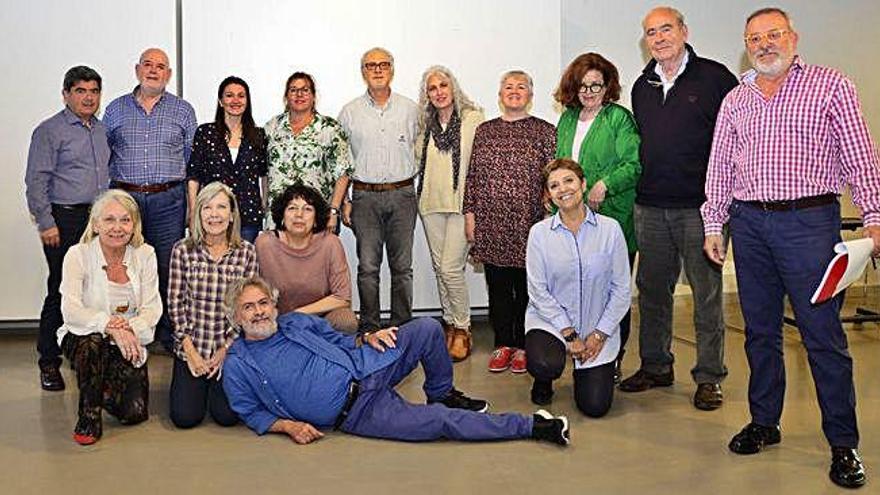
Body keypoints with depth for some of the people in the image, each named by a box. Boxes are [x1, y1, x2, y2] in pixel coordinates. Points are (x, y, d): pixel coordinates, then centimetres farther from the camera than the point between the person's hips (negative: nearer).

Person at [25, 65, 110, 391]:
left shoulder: (104, 131, 16)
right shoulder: (49, 131, -2)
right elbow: (36, 181, -7)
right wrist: (46, 224, -12)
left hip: (101, 219, 6)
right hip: (66, 220, -5)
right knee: (61, 291, -3)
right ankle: (49, 364, 7)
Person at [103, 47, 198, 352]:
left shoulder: (183, 111, 9)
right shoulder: (115, 110, 11)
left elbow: (193, 161, 8)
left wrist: (193, 203, 1)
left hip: (168, 199, -1)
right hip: (124, 198, 1)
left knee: (169, 268, -1)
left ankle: (169, 334, 10)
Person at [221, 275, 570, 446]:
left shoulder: (297, 322, 11)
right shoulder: (238, 365, 1)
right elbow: (252, 414, 4)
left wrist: (366, 338, -1)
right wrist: (288, 425, -13)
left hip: (364, 367, 5)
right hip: (356, 414, -5)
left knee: (427, 329, -15)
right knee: (443, 422, -18)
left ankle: (442, 395, 11)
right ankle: (533, 426, -8)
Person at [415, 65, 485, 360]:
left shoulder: (473, 119, -4)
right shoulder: (425, 125, 12)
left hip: (461, 203, -5)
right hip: (431, 203, 5)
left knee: (450, 268, -10)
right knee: (439, 267, 9)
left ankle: (462, 330, 4)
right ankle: (449, 325, 22)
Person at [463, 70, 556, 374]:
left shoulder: (545, 132, 2)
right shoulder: (484, 131, 11)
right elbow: (472, 175, 12)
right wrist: (470, 214, 5)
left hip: (528, 224, -3)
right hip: (491, 225, 3)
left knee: (526, 286, 4)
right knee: (497, 286, 8)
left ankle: (524, 346, 16)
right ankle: (503, 344, 19)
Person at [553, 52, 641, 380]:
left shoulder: (619, 118, -2)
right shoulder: (567, 119, 16)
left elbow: (634, 164, -11)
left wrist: (605, 184, -23)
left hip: (613, 218, -5)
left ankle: (613, 361, 12)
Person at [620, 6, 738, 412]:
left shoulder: (714, 78, -2)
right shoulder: (642, 87, 14)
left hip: (700, 206, -5)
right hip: (650, 207, 5)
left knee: (707, 294, 1)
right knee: (651, 290, 11)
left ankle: (709, 378, 10)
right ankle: (655, 367, 24)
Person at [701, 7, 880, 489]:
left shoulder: (830, 85, 2)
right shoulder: (735, 100, 14)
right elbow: (720, 166, 16)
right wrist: (713, 223, 11)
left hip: (809, 220, -4)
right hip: (749, 223, 4)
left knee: (823, 334, -3)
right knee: (760, 331, 12)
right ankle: (763, 422, 25)